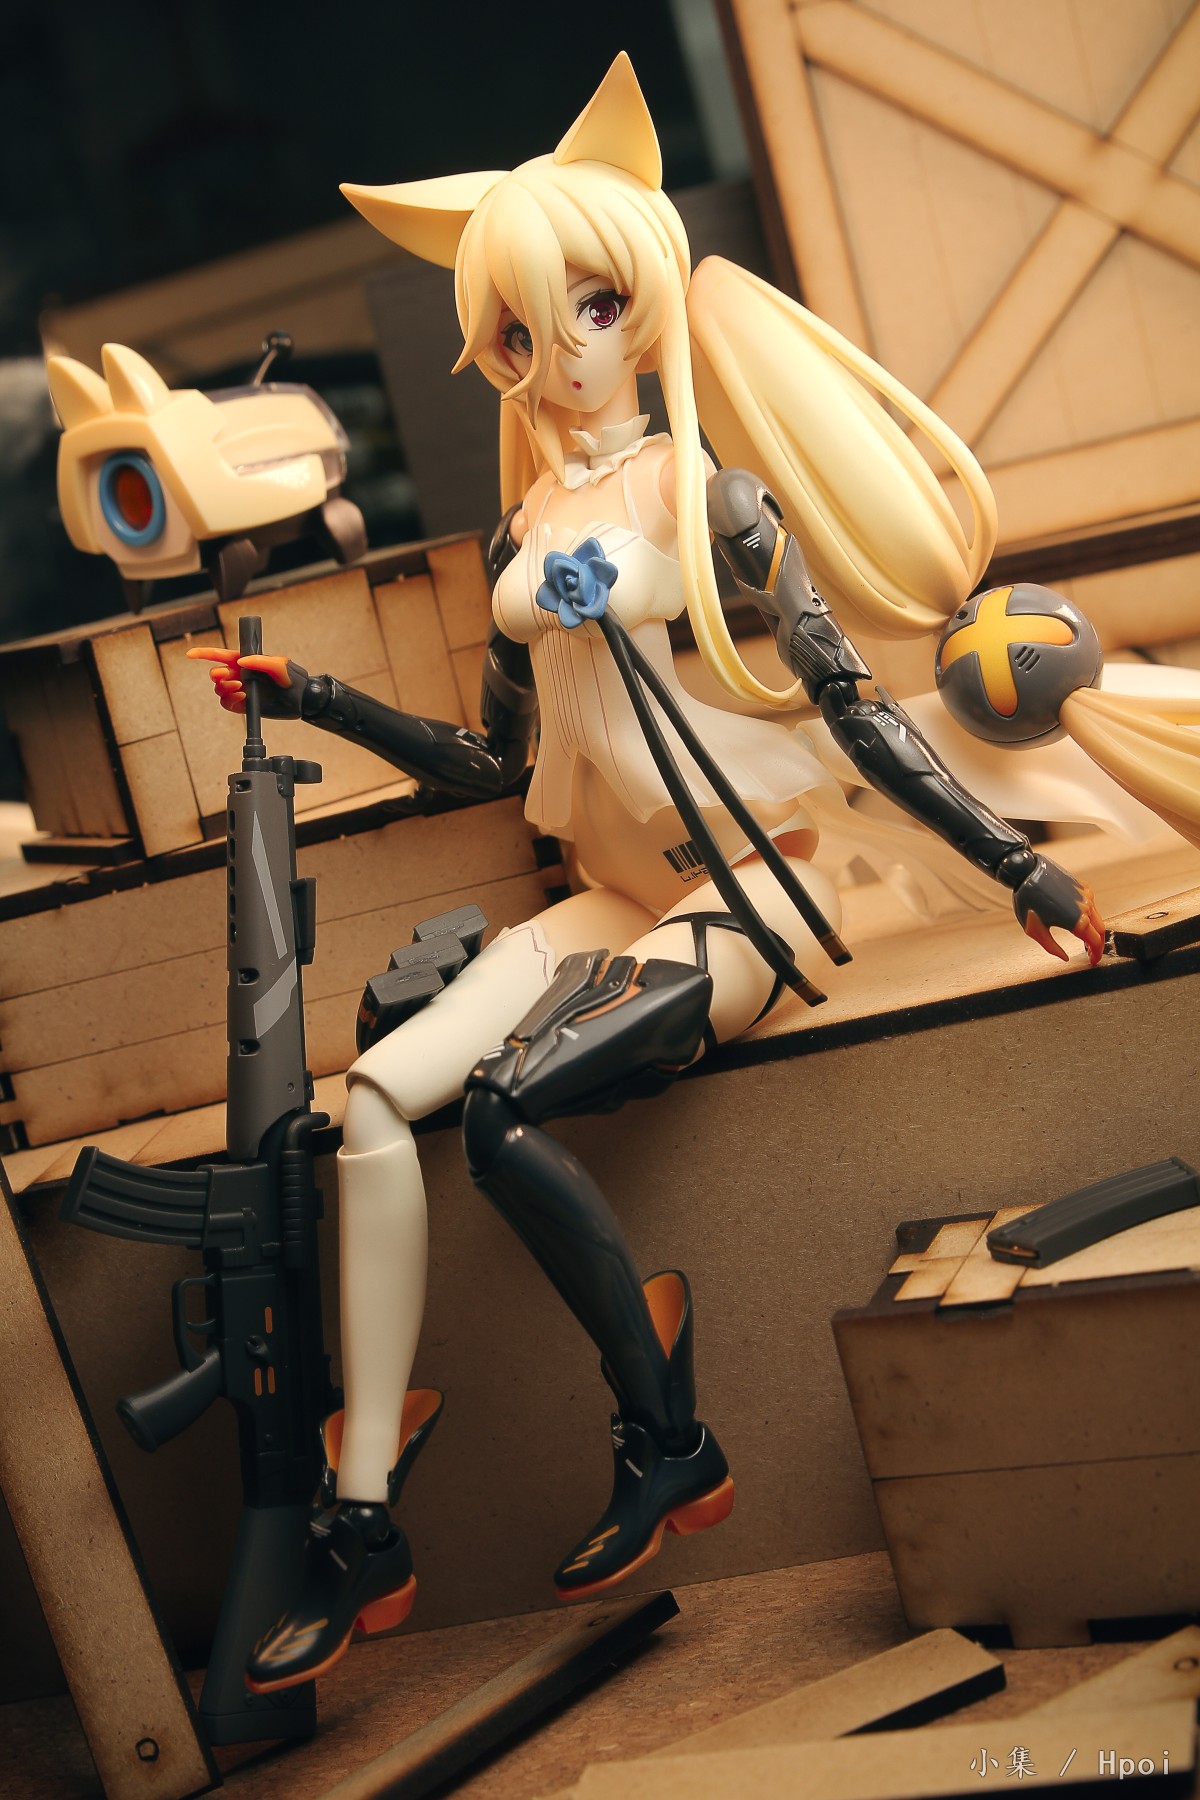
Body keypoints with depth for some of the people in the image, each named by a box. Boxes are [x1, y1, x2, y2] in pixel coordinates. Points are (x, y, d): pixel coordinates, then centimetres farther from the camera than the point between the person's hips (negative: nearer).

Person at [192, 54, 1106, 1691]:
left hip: (743, 894, -6)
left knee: (504, 1105, -27)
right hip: (613, 900, 6)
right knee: (375, 1096, -14)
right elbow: (495, 760, 18)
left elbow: (854, 705, -7)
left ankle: (672, 1449, -8)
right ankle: (363, 1527, -12)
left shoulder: (708, 492, -5)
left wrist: (1015, 865, -11)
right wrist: (314, 701, 17)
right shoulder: (523, 535, 12)